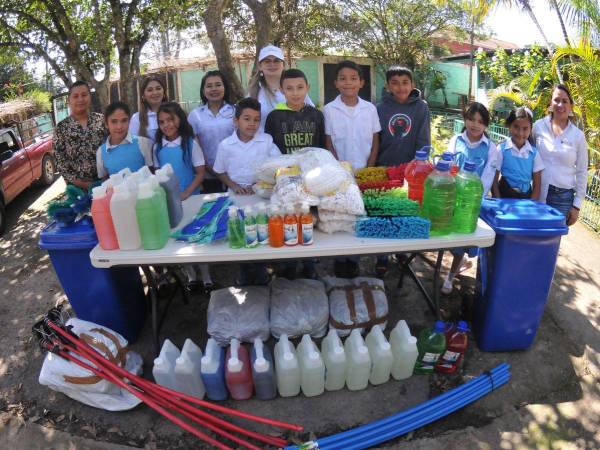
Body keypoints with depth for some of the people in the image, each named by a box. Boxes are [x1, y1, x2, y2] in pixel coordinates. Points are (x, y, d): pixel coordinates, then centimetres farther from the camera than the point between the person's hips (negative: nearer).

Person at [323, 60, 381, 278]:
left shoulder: (370, 108, 2)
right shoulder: (329, 110, -3)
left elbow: (375, 143, 5)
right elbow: (328, 145, -3)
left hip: (364, 173, 2)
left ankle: (354, 260, 20)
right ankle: (340, 260, 19)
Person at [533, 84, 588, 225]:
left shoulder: (578, 135, 1)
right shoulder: (538, 126, 1)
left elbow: (582, 173, 5)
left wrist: (577, 205, 2)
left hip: (563, 197, 0)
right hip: (537, 193, 0)